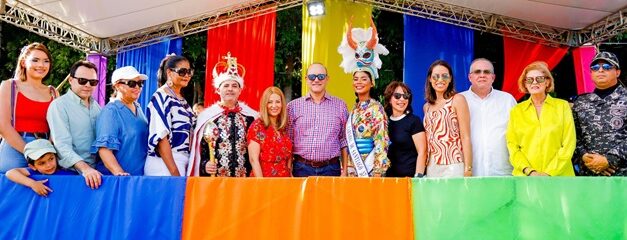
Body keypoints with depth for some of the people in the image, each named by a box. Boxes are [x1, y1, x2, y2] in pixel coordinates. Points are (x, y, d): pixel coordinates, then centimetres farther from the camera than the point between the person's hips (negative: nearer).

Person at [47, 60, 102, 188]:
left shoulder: (96, 106, 13)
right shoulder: (59, 105, -4)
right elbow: (62, 145, -14)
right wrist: (85, 169, -26)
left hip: (97, 169, 4)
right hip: (73, 172, -4)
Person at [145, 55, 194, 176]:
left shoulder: (182, 100, 13)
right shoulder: (161, 97, -10)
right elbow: (161, 137, -17)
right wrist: (174, 172, -19)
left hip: (182, 163, 7)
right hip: (164, 164, -7)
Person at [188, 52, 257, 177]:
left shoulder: (251, 116, 5)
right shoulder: (206, 116, 1)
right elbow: (199, 149, 4)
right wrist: (204, 165, -13)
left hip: (244, 177, 1)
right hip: (214, 178, -1)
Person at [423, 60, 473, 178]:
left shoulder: (457, 99, -1)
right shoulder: (427, 107, 13)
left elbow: (465, 137, -6)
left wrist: (468, 169, -12)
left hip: (453, 166, -5)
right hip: (431, 168, 5)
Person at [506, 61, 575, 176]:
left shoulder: (562, 106, 4)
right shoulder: (516, 111, 7)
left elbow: (568, 145, -1)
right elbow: (512, 145, 3)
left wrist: (549, 173, -11)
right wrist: (529, 171, -11)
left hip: (558, 175, -1)